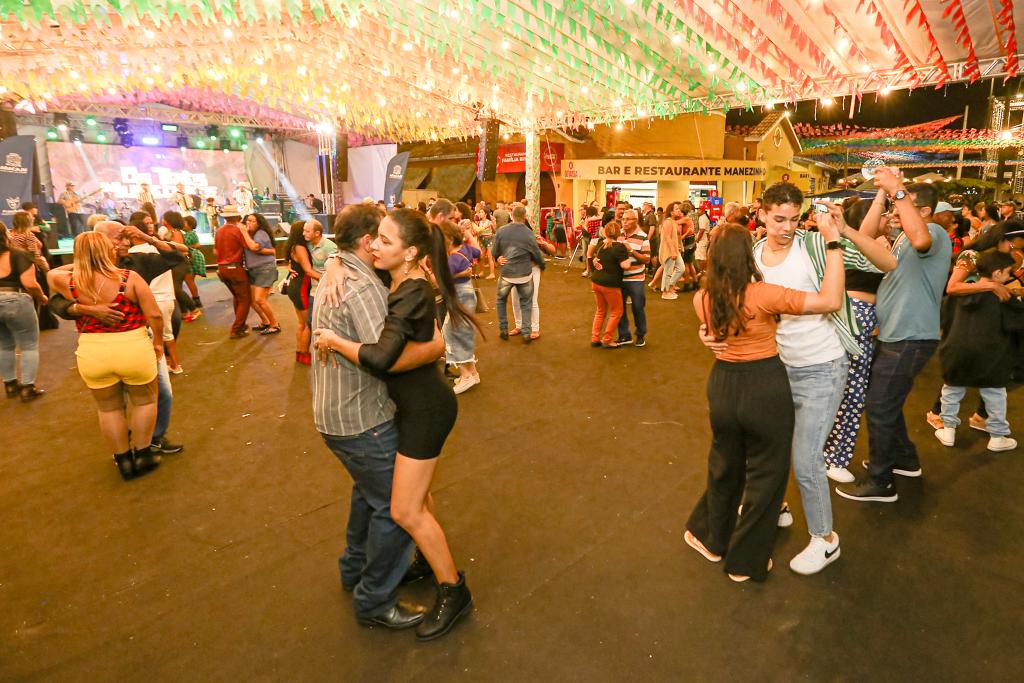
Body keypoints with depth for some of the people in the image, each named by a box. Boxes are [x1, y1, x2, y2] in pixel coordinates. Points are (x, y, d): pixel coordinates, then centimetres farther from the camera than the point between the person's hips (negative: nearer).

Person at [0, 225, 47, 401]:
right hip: (15, 302, -5)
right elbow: (30, 284, -19)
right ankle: (28, 388, 7)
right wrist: (42, 298, -2)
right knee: (29, 346, 8)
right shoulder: (19, 255, -10)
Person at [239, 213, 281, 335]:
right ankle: (265, 322, 24)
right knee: (251, 299, 8)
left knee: (259, 299, -13)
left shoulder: (261, 233, -10)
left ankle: (275, 325, -2)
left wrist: (244, 232, -18)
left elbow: (254, 247, -27)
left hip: (265, 269, -9)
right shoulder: (249, 235, 15)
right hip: (253, 271, 9)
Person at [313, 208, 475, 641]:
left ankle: (453, 593, 16)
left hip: (426, 408, -10)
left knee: (405, 511, -1)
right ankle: (432, 557, 47)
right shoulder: (401, 281, -1)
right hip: (418, 402, 10)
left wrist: (333, 340, -23)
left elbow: (380, 357, -39)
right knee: (417, 492, 25)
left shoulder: (411, 294, -27)